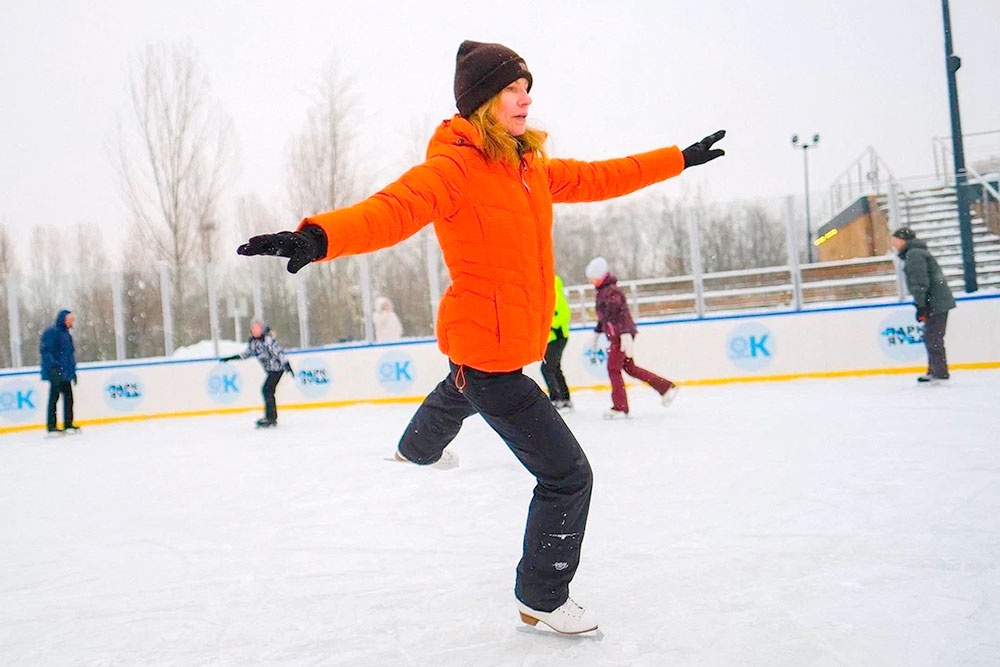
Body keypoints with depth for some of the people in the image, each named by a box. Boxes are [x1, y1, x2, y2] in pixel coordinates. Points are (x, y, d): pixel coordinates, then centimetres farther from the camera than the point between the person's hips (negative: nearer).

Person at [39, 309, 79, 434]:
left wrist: (73, 370, 23)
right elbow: (45, 351, -16)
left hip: (65, 373, 9)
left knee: (68, 397, 9)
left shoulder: (67, 334, 18)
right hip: (56, 373, -8)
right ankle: (51, 425, -1)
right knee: (54, 397, -5)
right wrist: (53, 365, -22)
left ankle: (68, 424, 16)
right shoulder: (51, 332, -9)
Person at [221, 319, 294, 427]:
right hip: (271, 369, 8)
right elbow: (247, 353, 25)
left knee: (267, 390, -15)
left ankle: (270, 418, -14)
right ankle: (273, 418, 14)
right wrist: (230, 358, 24)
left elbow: (278, 352, -20)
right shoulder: (253, 342, 11)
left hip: (277, 368, -8)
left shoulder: (268, 339, -15)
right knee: (268, 391, 7)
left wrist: (287, 365, -28)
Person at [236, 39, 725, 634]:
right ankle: (543, 599, 16)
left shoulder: (529, 167, 7)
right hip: (487, 346, -9)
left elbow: (599, 179, 16)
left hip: (499, 340, 9)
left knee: (458, 400, 38)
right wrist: (320, 236, -54)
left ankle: (416, 448, 71)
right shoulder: (456, 165, -19)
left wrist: (678, 160, 23)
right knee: (568, 475, -3)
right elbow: (396, 210, -35)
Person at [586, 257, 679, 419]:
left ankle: (620, 408, -1)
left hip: (622, 335, -10)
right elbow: (603, 316, 26)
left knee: (613, 368, -6)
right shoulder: (602, 291, 16)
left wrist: (625, 336, -30)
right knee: (630, 367, 13)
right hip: (616, 336, 10)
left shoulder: (611, 291, -16)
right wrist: (597, 334, 31)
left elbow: (621, 314, -24)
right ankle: (667, 387, 20)